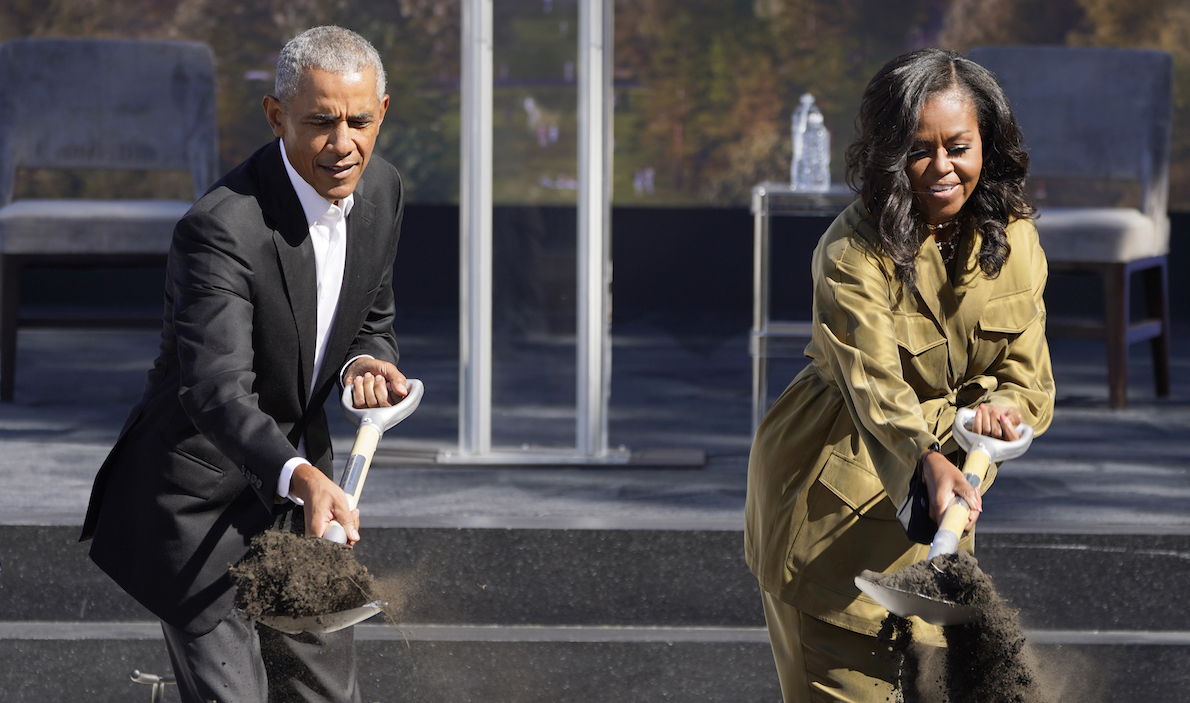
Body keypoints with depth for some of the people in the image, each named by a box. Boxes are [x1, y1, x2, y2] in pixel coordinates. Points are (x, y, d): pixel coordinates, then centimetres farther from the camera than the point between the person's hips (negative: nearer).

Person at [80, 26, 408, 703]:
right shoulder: (222, 228, -28)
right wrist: (301, 477, -56)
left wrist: (367, 362, -13)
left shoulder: (382, 189, -3)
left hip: (302, 470, 7)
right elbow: (216, 391, -39)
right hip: (201, 498, -7)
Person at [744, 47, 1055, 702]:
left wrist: (1004, 407, -29)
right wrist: (929, 462, -51)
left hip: (941, 476, 5)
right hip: (836, 484, -5)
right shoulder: (853, 251, -21)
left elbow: (1027, 375, -3)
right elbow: (875, 381, -32)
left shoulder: (1012, 237, -3)